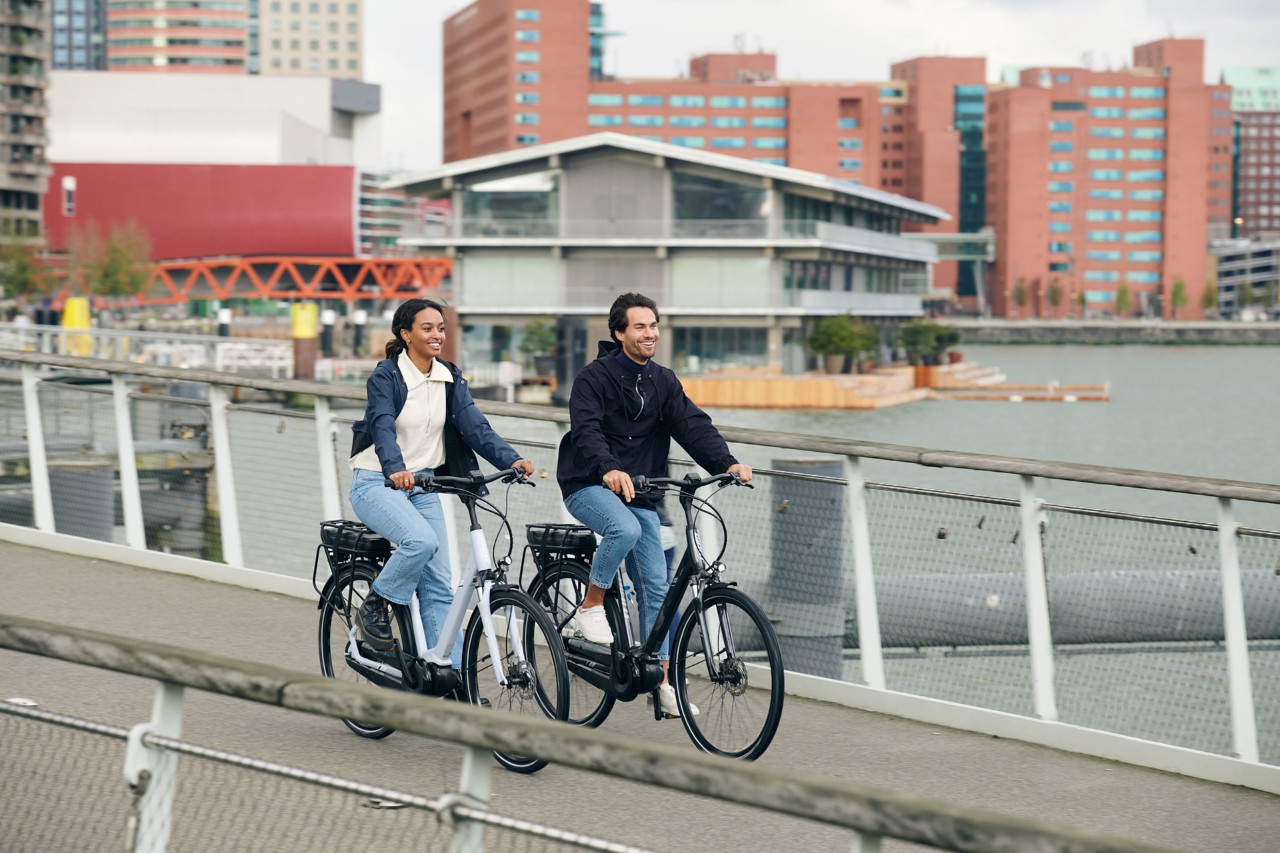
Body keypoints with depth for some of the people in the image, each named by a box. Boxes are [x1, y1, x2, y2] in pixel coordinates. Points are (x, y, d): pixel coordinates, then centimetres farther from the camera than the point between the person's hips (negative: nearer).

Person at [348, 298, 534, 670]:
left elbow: (475, 425, -9)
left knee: (440, 584, -1)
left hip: (422, 485, 5)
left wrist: (511, 459, -26)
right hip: (376, 482, -5)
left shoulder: (450, 378, 3)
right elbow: (383, 429, -28)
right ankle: (375, 608, -8)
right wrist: (396, 470, -47)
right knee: (421, 541, -32)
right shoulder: (386, 376, -13)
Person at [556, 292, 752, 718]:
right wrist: (609, 470, -42)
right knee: (625, 529, -36)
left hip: (639, 492, 5)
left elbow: (693, 424, -3)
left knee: (656, 585, -1)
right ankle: (591, 607, -12)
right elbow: (586, 431, -23)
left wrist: (727, 462, -20)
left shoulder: (663, 382, 8)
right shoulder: (594, 377, -9)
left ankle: (661, 680, 5)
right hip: (588, 486, -5)